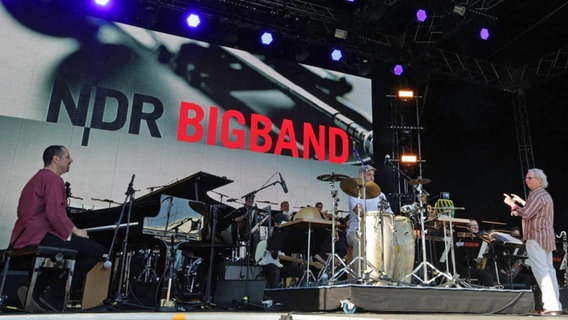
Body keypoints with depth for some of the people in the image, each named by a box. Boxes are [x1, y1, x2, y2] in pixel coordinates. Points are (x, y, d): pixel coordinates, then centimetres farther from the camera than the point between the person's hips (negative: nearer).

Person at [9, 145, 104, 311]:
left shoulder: (38, 178, 24)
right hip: (39, 236, -11)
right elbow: (55, 213, -21)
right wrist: (75, 231, -9)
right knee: (95, 249, -19)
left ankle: (37, 289, 17)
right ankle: (54, 297, -11)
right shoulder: (53, 179, -8)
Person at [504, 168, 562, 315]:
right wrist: (521, 202, 21)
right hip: (547, 237, 11)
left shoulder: (537, 195, -13)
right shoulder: (545, 195, 20)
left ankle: (551, 305, -16)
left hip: (536, 237, -11)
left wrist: (512, 204, -7)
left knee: (541, 271, -12)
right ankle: (555, 305, 13)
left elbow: (526, 214, -19)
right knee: (549, 270, 10)